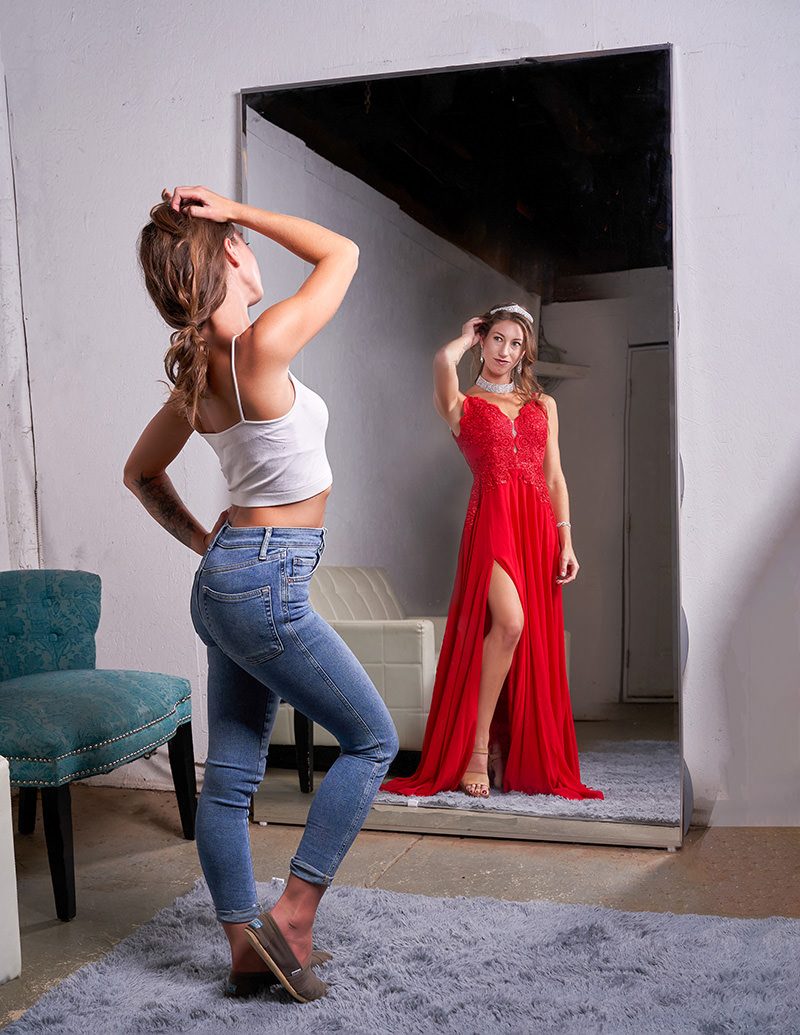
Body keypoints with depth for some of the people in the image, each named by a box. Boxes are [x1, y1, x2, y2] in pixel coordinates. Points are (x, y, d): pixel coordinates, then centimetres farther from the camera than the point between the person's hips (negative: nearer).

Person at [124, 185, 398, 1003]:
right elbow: (342, 252, -5)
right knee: (372, 739, 6)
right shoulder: (260, 346, -18)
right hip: (266, 584, -9)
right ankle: (292, 915, 7)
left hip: (227, 578, 9)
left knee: (230, 774, 11)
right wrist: (237, 212, -4)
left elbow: (140, 474, 20)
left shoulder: (195, 374, 7)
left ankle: (246, 949, 22)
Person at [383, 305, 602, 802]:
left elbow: (555, 478, 16)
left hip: (538, 523, 4)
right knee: (509, 621, -24)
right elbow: (444, 360, -14)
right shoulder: (462, 404, 9)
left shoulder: (544, 405, 20)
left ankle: (525, 759, 9)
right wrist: (468, 337, 8)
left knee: (535, 639, 1)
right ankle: (478, 745, -12)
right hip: (492, 519, -4)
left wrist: (566, 542, 7)